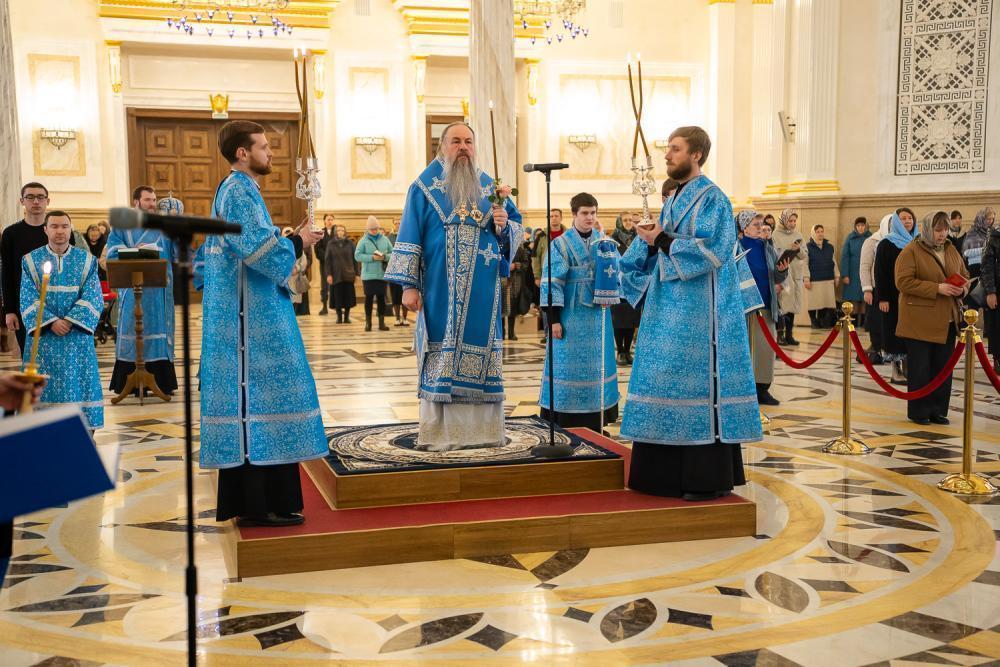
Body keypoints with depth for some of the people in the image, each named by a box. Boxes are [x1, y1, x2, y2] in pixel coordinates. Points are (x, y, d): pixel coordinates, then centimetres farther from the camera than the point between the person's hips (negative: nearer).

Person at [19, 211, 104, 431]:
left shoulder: (87, 260, 5)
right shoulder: (31, 260, 4)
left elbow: (92, 297, -3)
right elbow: (28, 299, -3)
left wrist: (70, 320, -15)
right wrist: (51, 321, -16)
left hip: (77, 335, 0)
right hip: (43, 335, 0)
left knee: (79, 379, -2)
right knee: (44, 383, -1)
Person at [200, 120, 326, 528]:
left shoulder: (236, 189, 18)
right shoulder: (240, 191, -13)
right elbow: (258, 249, -21)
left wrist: (290, 242, 13)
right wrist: (297, 243, -7)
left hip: (247, 315, 10)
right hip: (252, 315, -10)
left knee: (248, 396, 10)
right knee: (259, 397, -7)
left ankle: (248, 500, 16)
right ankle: (258, 505, -3)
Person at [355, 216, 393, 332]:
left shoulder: (384, 240, 6)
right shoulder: (363, 240, -2)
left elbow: (393, 253, 7)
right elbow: (357, 255, -9)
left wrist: (384, 257, -14)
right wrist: (372, 258, -17)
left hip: (382, 274, 2)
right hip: (368, 275, -2)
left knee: (381, 297, 6)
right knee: (369, 298, 2)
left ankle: (382, 322, 12)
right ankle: (368, 322, 9)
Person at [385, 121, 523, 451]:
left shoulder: (489, 186, 13)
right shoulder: (425, 186, 3)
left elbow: (515, 224, 14)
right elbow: (410, 237, -2)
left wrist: (503, 226, -10)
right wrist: (408, 285, -9)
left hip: (482, 290, 3)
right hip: (440, 289, -3)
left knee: (480, 351, 4)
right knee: (441, 356, -3)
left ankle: (481, 429, 12)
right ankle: (439, 432, 3)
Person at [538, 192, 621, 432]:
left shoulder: (605, 242, 8)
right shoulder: (561, 244, -2)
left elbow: (617, 271, 5)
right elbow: (552, 283, -7)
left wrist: (609, 295, -15)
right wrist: (554, 319, -12)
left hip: (598, 314, 4)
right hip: (572, 316, -4)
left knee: (598, 366, 8)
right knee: (569, 366, -1)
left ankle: (596, 422, 17)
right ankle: (566, 426, 5)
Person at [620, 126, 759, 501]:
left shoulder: (713, 199, -8)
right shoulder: (674, 200, 18)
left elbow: (713, 252, -18)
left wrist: (663, 240, -16)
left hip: (698, 313, -9)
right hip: (670, 310, 9)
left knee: (699, 383, -7)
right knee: (670, 385, 8)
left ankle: (711, 477, -1)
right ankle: (670, 474, 15)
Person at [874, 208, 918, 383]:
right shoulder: (886, 244, -3)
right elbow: (880, 273, -7)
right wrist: (882, 298, -13)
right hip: (894, 297, -4)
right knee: (895, 332, -1)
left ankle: (907, 368, 12)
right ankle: (896, 370, 5)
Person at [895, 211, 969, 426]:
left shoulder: (951, 250, 13)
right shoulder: (911, 252, -8)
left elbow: (965, 275, 21)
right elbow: (904, 282, -17)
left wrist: (962, 289, -4)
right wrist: (937, 288, -21)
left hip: (947, 321, 6)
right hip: (920, 322, -6)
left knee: (943, 368, 9)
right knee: (920, 368, 0)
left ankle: (938, 410, 18)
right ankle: (918, 412, 10)